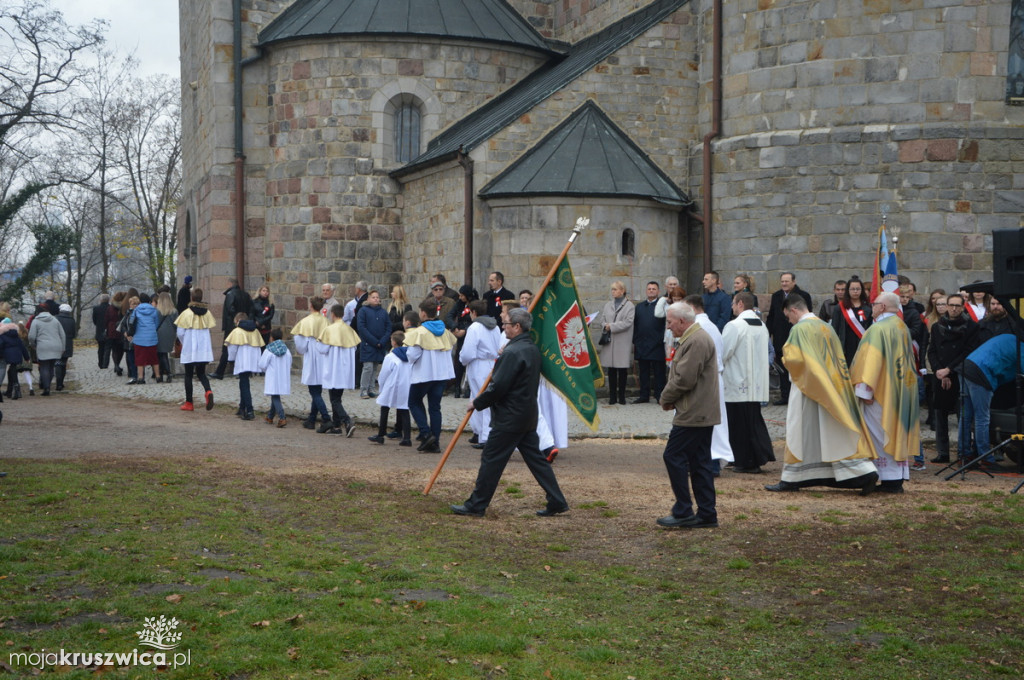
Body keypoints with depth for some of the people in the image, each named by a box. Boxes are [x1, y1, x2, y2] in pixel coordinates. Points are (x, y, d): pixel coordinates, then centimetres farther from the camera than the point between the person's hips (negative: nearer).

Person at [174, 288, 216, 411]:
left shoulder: (187, 313, -10)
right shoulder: (207, 312, 0)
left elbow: (180, 333, -7)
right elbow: (208, 330, 6)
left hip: (189, 349, -3)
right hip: (204, 349, 3)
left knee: (188, 375, 7)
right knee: (201, 373, 13)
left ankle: (189, 403, 10)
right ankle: (208, 391, -17)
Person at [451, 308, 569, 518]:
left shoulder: (512, 352, -19)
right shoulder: (533, 349, 10)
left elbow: (498, 386, -21)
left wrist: (477, 403, -8)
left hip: (509, 418, -9)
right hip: (528, 415, 9)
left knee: (491, 460, -1)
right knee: (535, 458, 13)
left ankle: (476, 505, 6)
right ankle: (557, 502, 13)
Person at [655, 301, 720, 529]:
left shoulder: (697, 341, -18)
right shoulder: (693, 338, 18)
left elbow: (684, 379, -22)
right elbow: (680, 376, 22)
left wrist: (666, 398, -6)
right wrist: (669, 397, 7)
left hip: (693, 414, -11)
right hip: (702, 413, 11)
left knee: (674, 456, -6)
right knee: (699, 462, 12)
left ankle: (683, 512, -2)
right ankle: (706, 514, 15)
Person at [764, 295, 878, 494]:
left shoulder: (800, 329, -13)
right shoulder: (827, 327, 12)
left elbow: (794, 359, -20)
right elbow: (839, 359, 17)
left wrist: (786, 351, 0)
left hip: (808, 389, -7)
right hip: (832, 390, 7)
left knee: (801, 434, 1)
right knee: (838, 434, 6)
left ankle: (791, 480, 7)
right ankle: (865, 472, -1)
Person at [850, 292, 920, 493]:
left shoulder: (878, 329, -15)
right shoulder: (902, 327, 13)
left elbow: (872, 361, -20)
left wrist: (865, 391, -19)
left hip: (882, 392, -9)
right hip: (901, 392, 9)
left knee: (881, 433, -3)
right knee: (896, 431, 11)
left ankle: (889, 480, -2)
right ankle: (898, 478, 13)